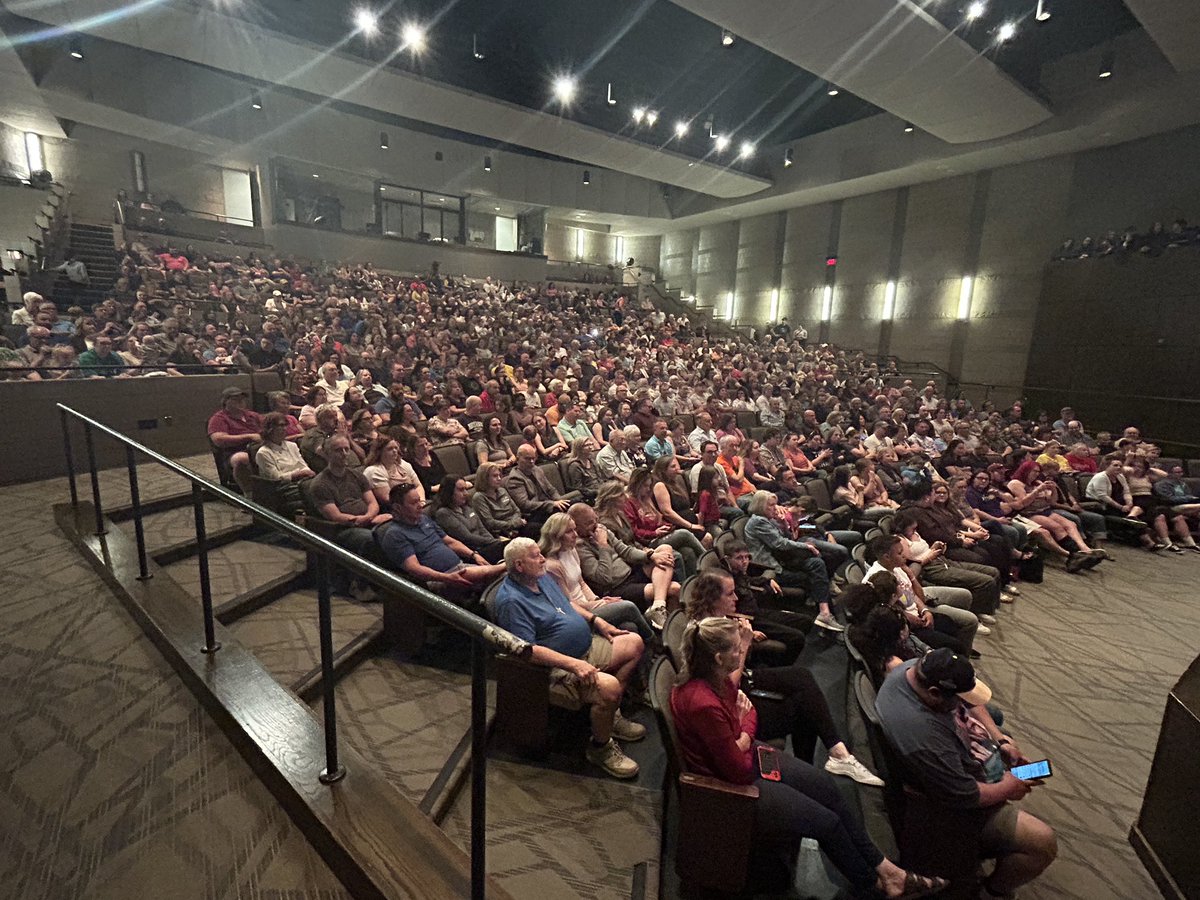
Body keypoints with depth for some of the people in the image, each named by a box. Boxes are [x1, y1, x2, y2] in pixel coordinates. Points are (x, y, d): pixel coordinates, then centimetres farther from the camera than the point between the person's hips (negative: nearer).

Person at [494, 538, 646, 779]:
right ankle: (600, 748, -1)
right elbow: (528, 650, -28)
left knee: (634, 644, 8)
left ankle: (611, 714, 15)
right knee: (609, 686, -30)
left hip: (587, 646, 10)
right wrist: (573, 664, -31)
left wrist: (596, 621, 11)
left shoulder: (543, 576, 8)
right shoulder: (511, 601, -22)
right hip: (559, 667, -10)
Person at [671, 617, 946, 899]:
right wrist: (745, 742, -9)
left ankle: (884, 868, 26)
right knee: (827, 821, -1)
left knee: (826, 787, 9)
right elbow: (740, 771, -26)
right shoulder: (704, 704, -38)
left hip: (745, 758, 9)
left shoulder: (712, 677, -11)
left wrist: (744, 736, -15)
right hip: (728, 784, -8)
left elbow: (750, 711, 4)